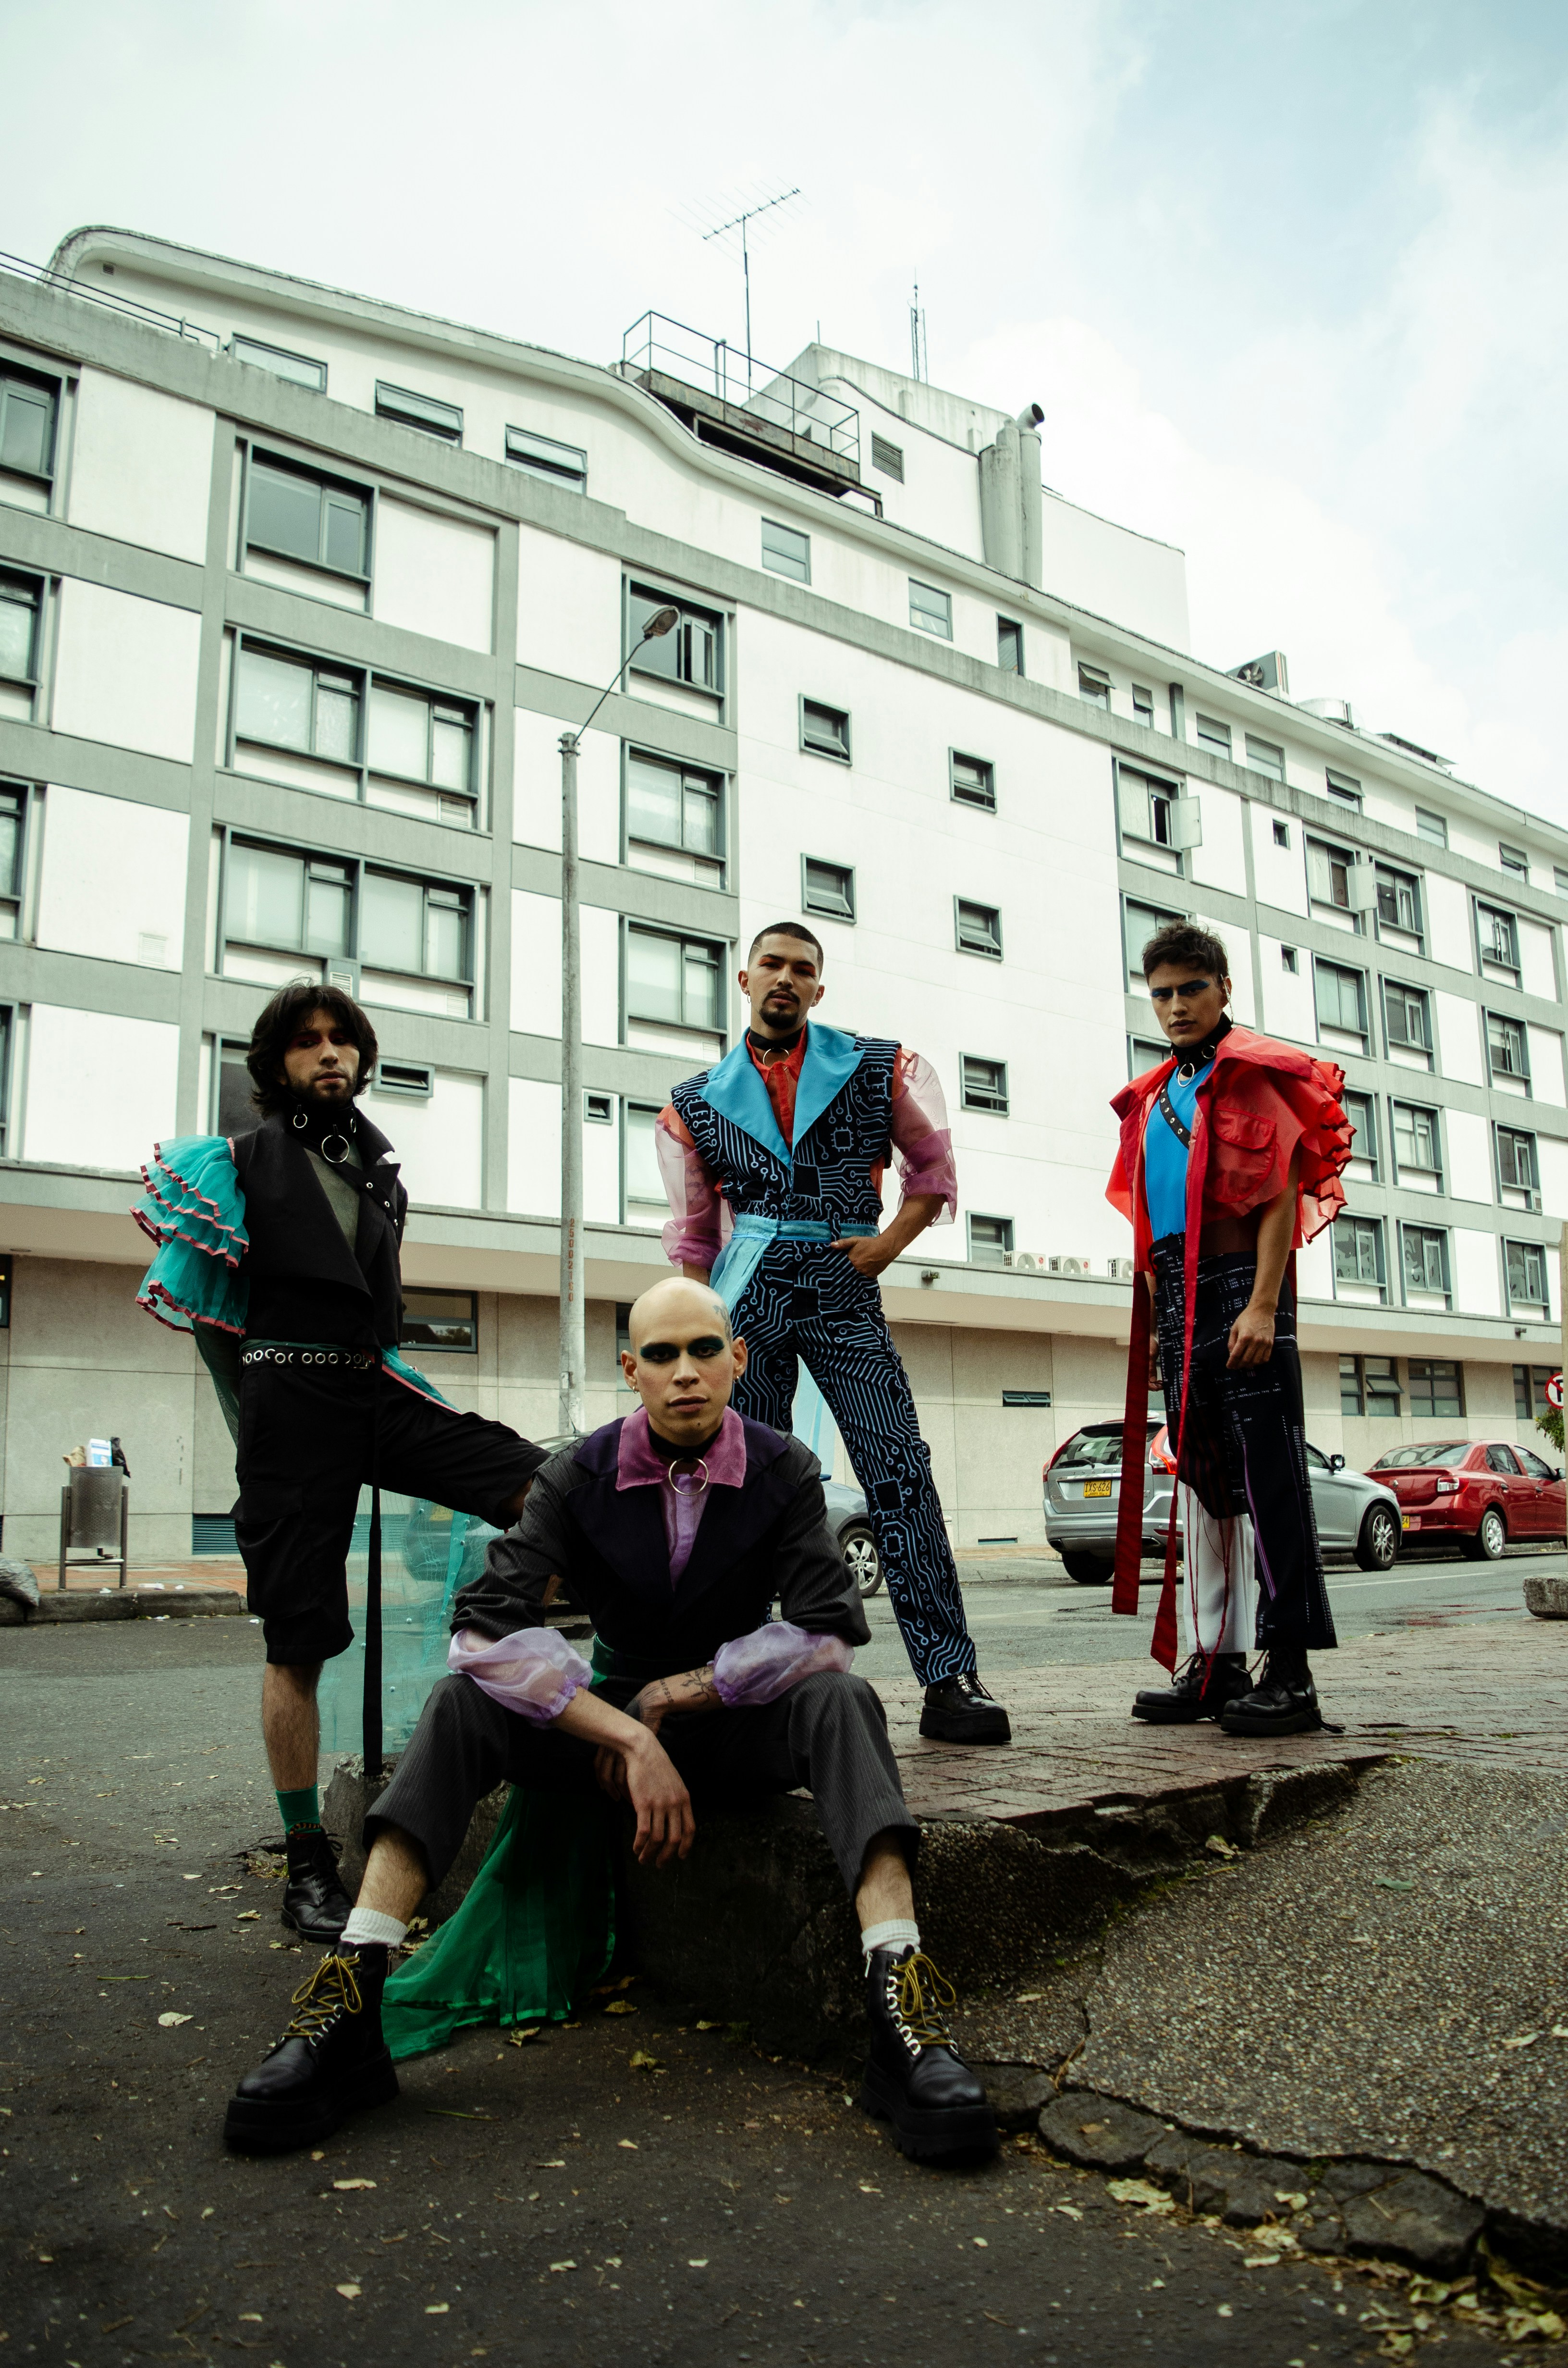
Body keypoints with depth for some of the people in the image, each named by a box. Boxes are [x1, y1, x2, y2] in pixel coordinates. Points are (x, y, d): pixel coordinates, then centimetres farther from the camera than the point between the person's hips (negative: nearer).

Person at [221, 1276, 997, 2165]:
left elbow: (831, 1630, -20)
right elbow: (487, 1631, -21)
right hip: (610, 1718, 1)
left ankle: (900, 2005, -43)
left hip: (740, 1728, -1)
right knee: (463, 1700, -24)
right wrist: (631, 1737, -29)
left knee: (840, 1699, -32)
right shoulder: (582, 1476, -8)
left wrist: (672, 1694, -19)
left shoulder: (783, 1472, -9)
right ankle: (348, 2009, -30)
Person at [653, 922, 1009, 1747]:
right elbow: (693, 1234, 16)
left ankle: (949, 1681, -7)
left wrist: (892, 1240, -1)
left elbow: (933, 1164, 15)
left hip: (846, 1295, -1)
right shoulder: (698, 1103, 11)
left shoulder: (880, 1072, 7)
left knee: (900, 1472, -10)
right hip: (748, 1295, 2)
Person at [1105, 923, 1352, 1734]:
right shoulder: (1153, 1098, 21)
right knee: (1200, 1477, 8)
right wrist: (1159, 1321, 13)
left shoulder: (1256, 1074, 1)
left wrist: (1263, 1305, -18)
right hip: (1178, 1299, 7)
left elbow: (1283, 1197, -8)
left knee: (1266, 1475, -8)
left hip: (1240, 1282, -7)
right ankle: (1215, 1664, 14)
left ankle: (1291, 1672, -4)